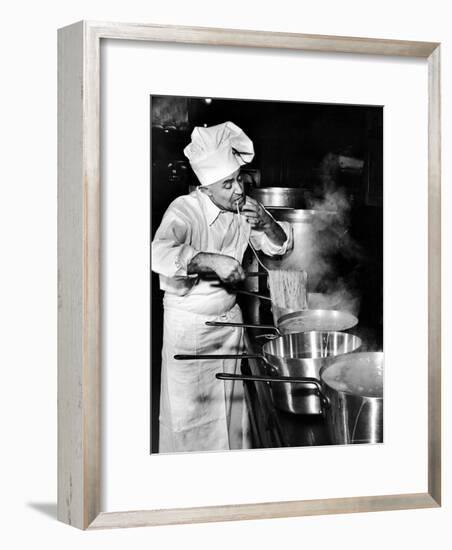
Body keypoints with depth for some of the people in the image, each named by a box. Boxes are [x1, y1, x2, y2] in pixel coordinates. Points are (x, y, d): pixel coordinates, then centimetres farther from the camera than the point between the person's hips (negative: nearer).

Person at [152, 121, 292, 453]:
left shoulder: (244, 208, -3)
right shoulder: (184, 210, -21)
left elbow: (279, 246, 6)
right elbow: (161, 255, -39)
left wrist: (266, 223, -14)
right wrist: (212, 260, -47)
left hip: (229, 317, 5)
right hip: (188, 323, -5)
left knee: (232, 405, 12)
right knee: (189, 409, 4)